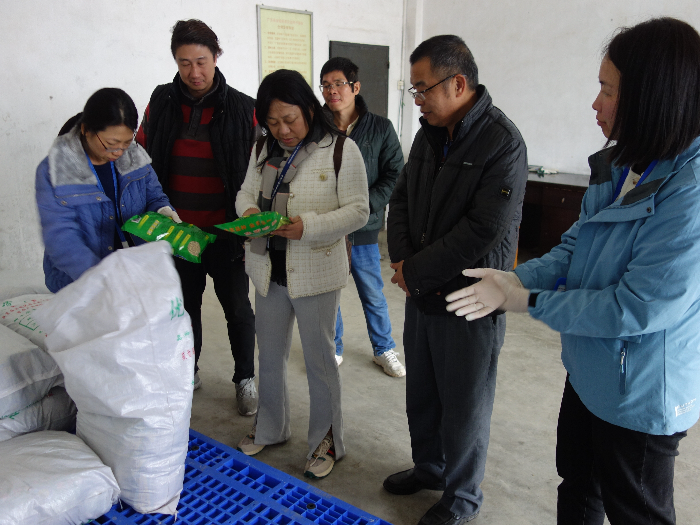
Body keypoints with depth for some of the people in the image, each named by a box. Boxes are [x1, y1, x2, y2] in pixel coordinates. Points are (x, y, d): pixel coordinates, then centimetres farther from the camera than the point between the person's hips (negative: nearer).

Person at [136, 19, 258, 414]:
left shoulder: (242, 108, -7)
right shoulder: (162, 102, 1)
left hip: (225, 231, -2)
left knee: (238, 307, 7)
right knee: (184, 304, 17)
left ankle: (245, 378, 26)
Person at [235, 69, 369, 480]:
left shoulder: (341, 150, -11)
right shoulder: (264, 150, 7)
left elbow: (358, 211, -13)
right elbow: (246, 192, 14)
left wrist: (308, 226, -26)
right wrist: (249, 212, -11)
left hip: (316, 273, -5)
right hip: (269, 269, 6)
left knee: (319, 358, 8)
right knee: (270, 355, 19)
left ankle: (326, 441, 28)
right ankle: (270, 429, 41)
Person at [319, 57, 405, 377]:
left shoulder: (380, 128, -2)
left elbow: (395, 176, -2)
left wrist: (363, 206, -15)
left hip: (363, 229, 0)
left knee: (373, 295, 12)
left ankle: (384, 349, 34)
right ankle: (333, 349, 35)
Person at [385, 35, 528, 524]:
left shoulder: (503, 142, -18)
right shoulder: (430, 132, 6)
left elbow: (483, 231, -23)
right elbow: (401, 199, 12)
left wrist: (416, 271, -16)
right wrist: (402, 260, -5)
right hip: (421, 293, 7)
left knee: (464, 406, 10)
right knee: (421, 392, 22)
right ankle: (429, 467, 46)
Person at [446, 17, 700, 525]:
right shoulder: (619, 167, -1)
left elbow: (640, 307, -29)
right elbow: (574, 250, 4)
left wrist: (526, 299, -22)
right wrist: (513, 278, -12)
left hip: (641, 396, -7)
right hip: (590, 374, 8)